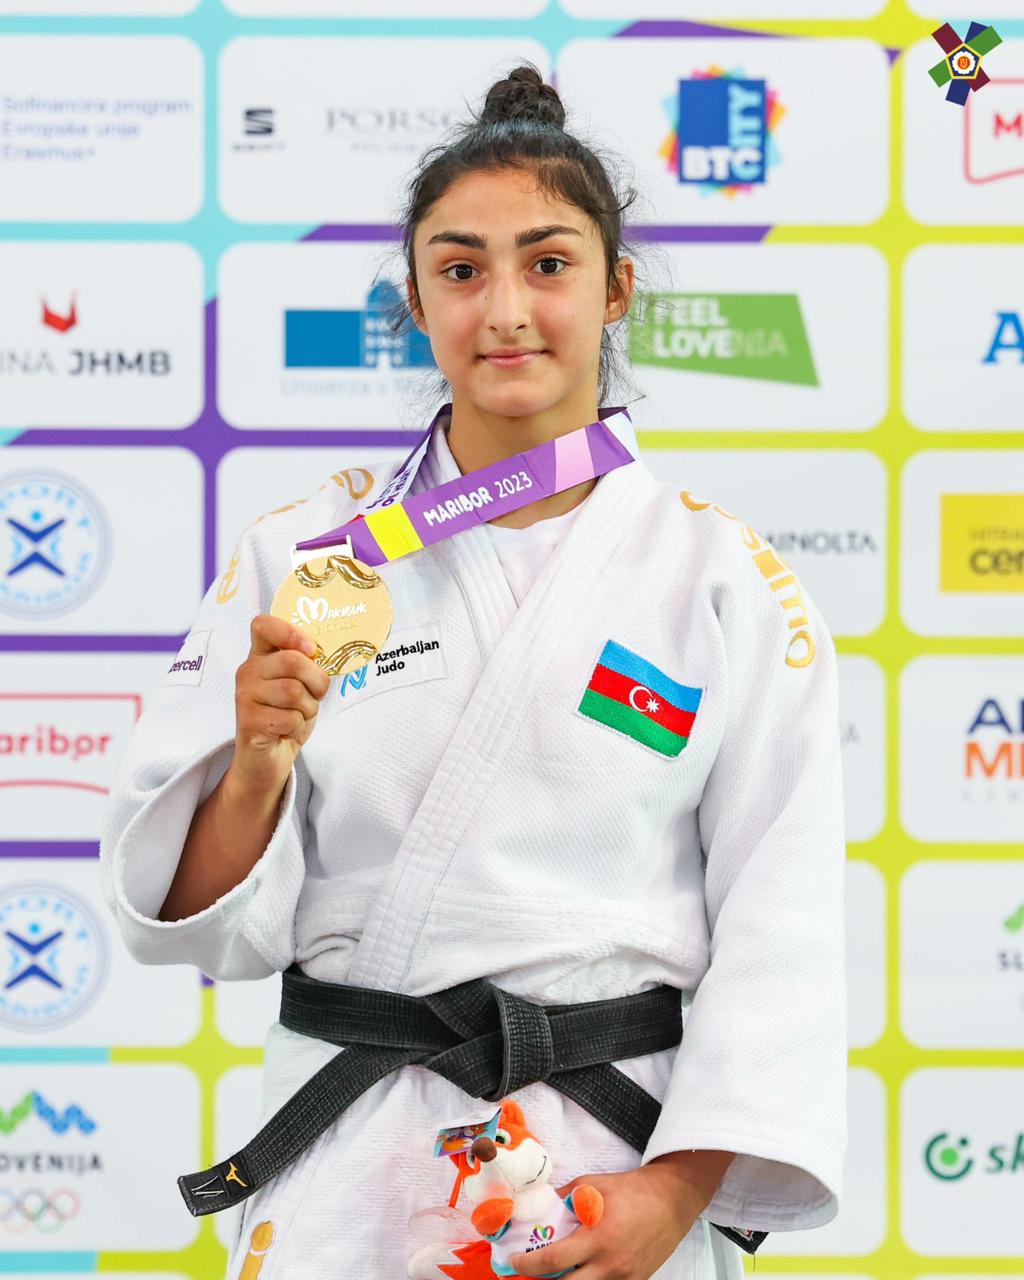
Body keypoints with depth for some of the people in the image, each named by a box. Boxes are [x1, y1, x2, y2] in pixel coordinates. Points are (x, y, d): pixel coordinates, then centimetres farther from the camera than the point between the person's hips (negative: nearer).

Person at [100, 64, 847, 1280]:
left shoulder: (726, 582, -1)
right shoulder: (304, 554, 2)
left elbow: (779, 925, -3)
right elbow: (200, 923, 1)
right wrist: (258, 764, -17)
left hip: (614, 1158, -1)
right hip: (344, 1167, 1)